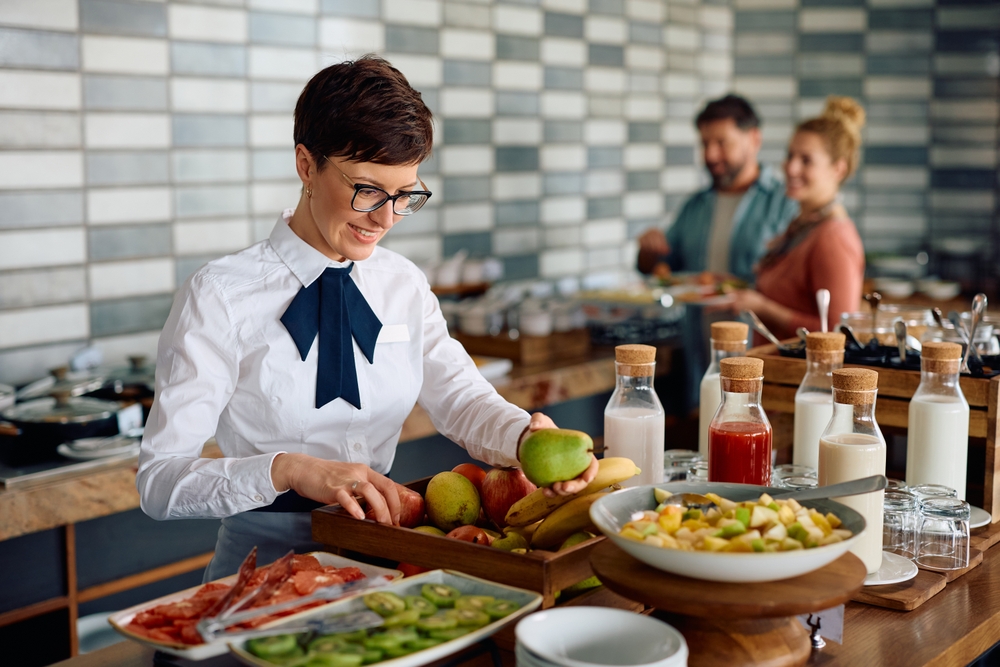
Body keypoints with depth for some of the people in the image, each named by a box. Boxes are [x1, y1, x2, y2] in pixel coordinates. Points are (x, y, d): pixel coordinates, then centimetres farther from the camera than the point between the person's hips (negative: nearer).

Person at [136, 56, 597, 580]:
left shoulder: (404, 285, 11)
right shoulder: (218, 296, -7)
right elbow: (159, 478, -12)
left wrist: (529, 437, -19)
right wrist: (289, 469, -28)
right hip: (267, 557, -3)